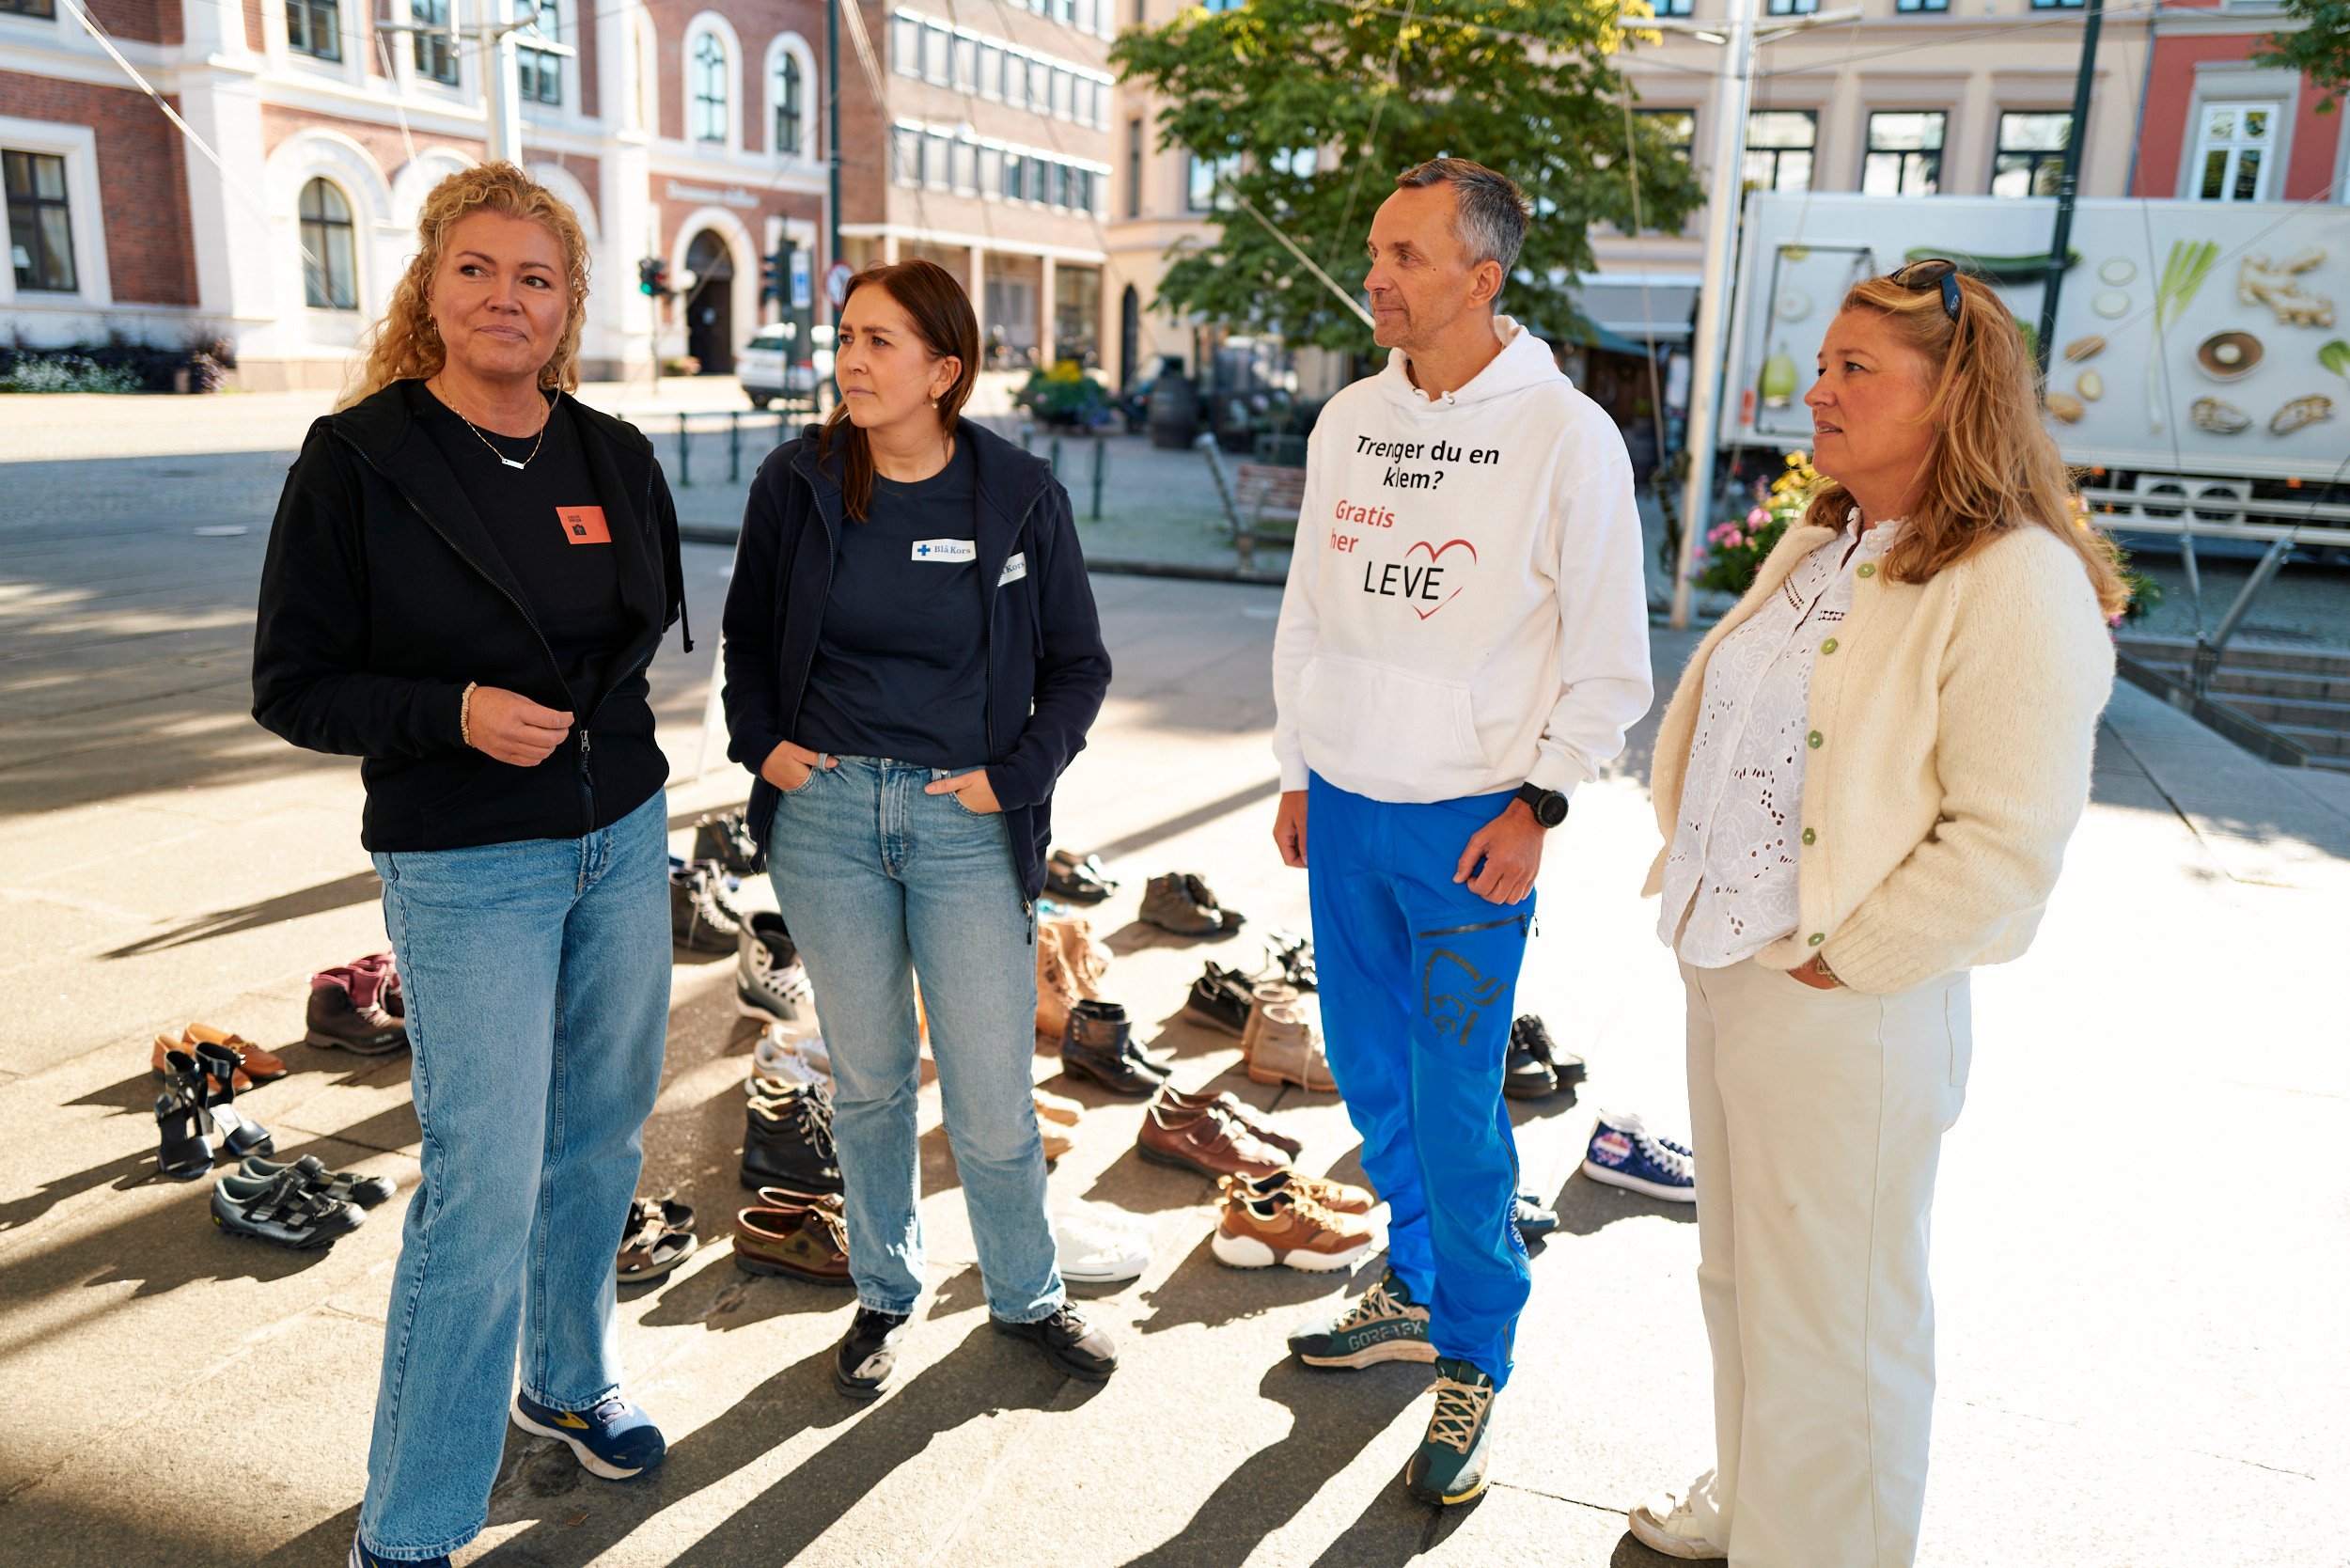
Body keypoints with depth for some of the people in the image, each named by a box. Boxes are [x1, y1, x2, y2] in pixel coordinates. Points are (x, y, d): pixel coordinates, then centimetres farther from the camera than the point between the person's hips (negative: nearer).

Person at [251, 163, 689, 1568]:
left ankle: (571, 1383, 39)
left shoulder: (616, 457, 4)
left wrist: (602, 706, 3)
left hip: (623, 837, 5)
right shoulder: (358, 459, -8)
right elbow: (294, 683, -7)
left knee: (601, 1137, 15)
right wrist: (454, 713, -22)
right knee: (486, 1183, -5)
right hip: (466, 867, -5)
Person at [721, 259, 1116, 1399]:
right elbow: (747, 633, 14)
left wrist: (1015, 775, -6)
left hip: (966, 824, -1)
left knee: (992, 1095, 5)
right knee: (866, 1079, 14)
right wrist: (760, 742, -1)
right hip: (826, 811, 2)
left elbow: (1078, 664, 4)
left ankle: (1027, 1295, 31)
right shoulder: (797, 482, 0)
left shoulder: (1019, 493, -3)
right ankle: (884, 1293, 36)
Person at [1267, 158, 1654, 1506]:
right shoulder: (1350, 419, 7)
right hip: (1343, 806, 6)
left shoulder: (1565, 433, -9)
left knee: (1456, 1104, -1)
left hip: (1470, 824, -5)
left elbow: (1608, 658, -6)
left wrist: (1538, 806, -11)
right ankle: (1416, 1294, 37)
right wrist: (1299, 770, 14)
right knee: (1370, 1073, 16)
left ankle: (1476, 1358, 20)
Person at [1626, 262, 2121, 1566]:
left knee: (1830, 1318, 9)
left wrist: (1836, 963, -16)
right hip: (1720, 974, 9)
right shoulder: (1817, 548, 11)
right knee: (1736, 1277, 24)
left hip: (1847, 1010, -8)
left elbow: (2004, 846, -21)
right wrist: (1691, 895, 10)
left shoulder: (2018, 583, -17)